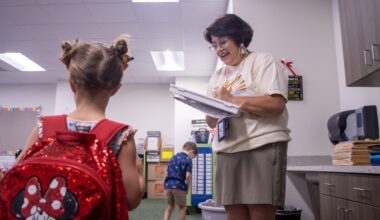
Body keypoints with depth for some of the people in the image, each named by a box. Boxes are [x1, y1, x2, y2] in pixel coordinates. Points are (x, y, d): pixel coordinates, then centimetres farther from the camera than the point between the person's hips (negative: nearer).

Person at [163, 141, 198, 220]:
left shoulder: (173, 157, 16)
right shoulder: (188, 160, -6)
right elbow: (188, 175, -15)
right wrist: (187, 187, -1)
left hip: (168, 184, 6)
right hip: (179, 186, -6)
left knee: (170, 206, 19)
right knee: (182, 207, 11)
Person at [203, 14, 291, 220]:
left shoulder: (262, 60, 4)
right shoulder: (217, 76, 20)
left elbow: (277, 104, -11)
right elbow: (212, 122, 20)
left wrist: (232, 99, -12)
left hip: (262, 147, -5)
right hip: (227, 151, 6)